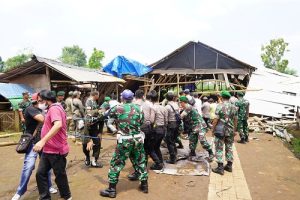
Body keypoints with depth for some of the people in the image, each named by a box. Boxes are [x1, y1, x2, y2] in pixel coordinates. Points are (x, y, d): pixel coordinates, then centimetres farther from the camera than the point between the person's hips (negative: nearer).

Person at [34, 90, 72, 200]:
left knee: (59, 175, 7)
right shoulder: (52, 108, 15)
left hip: (56, 150, -10)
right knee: (40, 173, 12)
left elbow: (58, 125, -38)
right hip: (48, 149, 10)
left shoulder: (54, 108, -19)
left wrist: (43, 141, -42)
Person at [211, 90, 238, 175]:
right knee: (229, 148, 16)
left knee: (219, 148, 1)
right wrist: (234, 129, 20)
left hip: (220, 130, -5)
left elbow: (216, 119, -14)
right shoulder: (233, 107, 4)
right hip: (230, 131, 6)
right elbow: (235, 120, 10)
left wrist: (212, 128, -3)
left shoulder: (220, 106, -12)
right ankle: (229, 166, 24)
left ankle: (220, 167, 2)